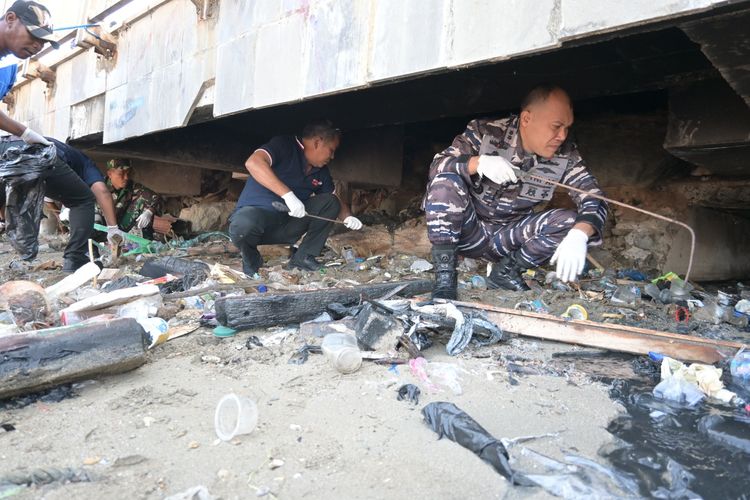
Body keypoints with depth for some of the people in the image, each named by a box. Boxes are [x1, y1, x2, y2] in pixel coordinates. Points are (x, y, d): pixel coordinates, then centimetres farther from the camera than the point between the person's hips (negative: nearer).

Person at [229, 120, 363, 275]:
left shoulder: (321, 172, 8)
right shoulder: (284, 145, -13)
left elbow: (335, 202, 18)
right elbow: (253, 163, -31)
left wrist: (348, 217, -6)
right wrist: (288, 194, -38)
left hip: (285, 227, 6)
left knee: (329, 203, -8)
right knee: (244, 225, -41)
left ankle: (303, 258, -7)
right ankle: (251, 258, -6)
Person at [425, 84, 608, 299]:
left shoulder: (566, 156, -10)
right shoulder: (486, 132, -17)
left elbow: (594, 200, -14)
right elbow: (437, 166, -20)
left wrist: (579, 235, -36)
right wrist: (479, 162, -40)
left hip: (509, 239, 3)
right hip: (467, 231, -2)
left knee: (572, 222, -19)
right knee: (446, 181, -30)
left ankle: (506, 270, -6)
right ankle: (444, 276, -24)